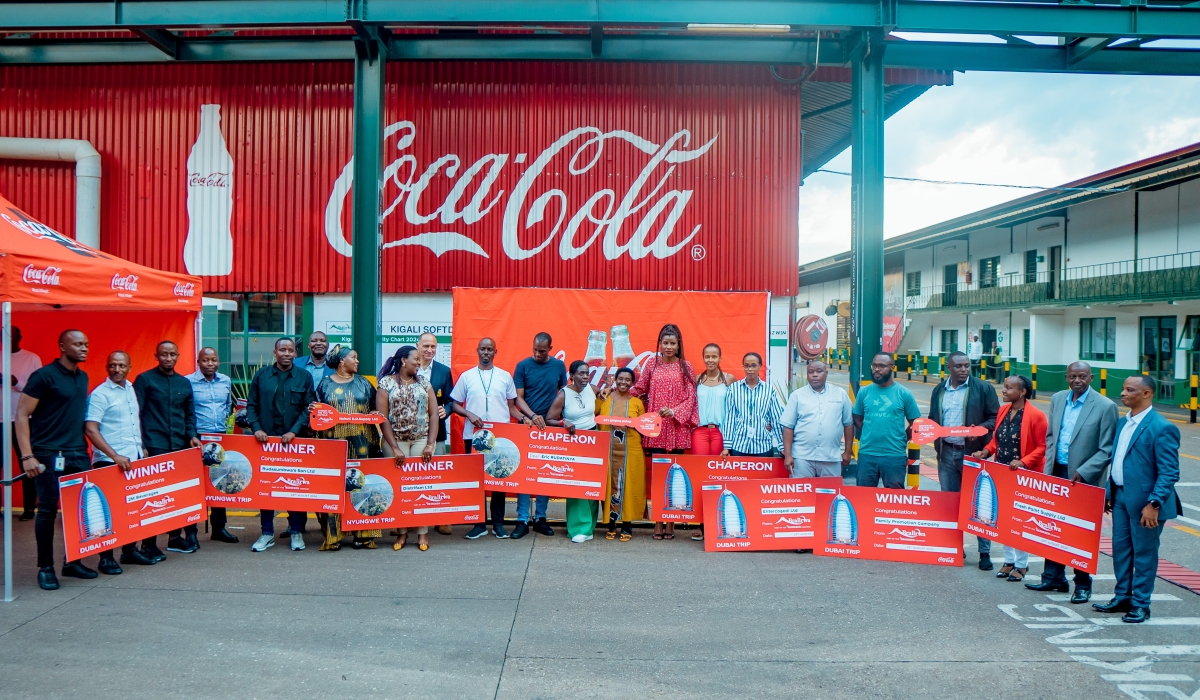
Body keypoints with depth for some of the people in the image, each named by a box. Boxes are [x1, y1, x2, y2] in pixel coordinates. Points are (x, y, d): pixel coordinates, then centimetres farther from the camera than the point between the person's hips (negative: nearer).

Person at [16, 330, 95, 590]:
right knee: (48, 510, -1)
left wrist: (84, 446, 11)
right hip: (49, 456, -6)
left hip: (78, 454, 6)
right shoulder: (44, 376, -8)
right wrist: (27, 456, -16)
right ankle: (45, 568, 12)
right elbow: (22, 415, -10)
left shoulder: (83, 377, 13)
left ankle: (72, 561, 20)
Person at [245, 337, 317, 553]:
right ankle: (267, 533, 12)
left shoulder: (304, 377, 5)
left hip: (294, 439, -1)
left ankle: (296, 531, 12)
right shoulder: (261, 375, 8)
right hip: (266, 439, 1)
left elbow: (309, 408, 0)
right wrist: (256, 428, -7)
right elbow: (251, 405, 8)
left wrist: (294, 431, -12)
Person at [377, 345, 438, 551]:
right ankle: (402, 531, 9)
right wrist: (394, 448, -13)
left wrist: (430, 445, -7)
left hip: (422, 440, 2)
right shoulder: (386, 383, 0)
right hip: (397, 440, -2)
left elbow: (433, 414, 3)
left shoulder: (424, 383, 8)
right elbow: (382, 417, -6)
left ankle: (423, 532, 7)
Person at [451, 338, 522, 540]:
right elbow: (455, 405, 7)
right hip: (473, 435, 0)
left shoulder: (505, 376, 8)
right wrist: (469, 415, -12)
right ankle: (479, 523, 12)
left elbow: (511, 406, 11)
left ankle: (498, 523, 12)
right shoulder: (466, 376, 6)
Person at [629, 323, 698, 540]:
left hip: (677, 427, -1)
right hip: (656, 428, 1)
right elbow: (639, 389, 14)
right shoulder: (652, 363, 8)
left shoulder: (685, 367, 4)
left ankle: (671, 522, 9)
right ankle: (658, 522, 4)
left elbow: (691, 397, 1)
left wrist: (674, 411, -13)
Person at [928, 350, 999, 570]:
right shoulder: (939, 391, 13)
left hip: (973, 453, -4)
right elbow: (932, 420, 20)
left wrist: (980, 429, -18)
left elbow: (996, 418, -1)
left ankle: (985, 552, 5)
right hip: (946, 453, 4)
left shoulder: (983, 388, -1)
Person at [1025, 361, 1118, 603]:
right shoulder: (1057, 399, 7)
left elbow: (1107, 450, -10)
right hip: (1057, 474, 5)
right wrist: (1049, 468, 4)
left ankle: (1083, 585, 17)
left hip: (1085, 479, -5)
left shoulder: (1105, 407, -10)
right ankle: (1053, 577, 24)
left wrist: (1082, 473, -19)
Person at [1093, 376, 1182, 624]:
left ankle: (1141, 605, 18)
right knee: (1120, 548, 15)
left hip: (1144, 501, -8)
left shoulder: (1161, 428, -16)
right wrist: (1109, 492, 14)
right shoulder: (1122, 423, 9)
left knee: (1143, 553, 5)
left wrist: (1154, 504, -23)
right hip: (1120, 496, 8)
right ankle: (1122, 597, 29)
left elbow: (1169, 473, -18)